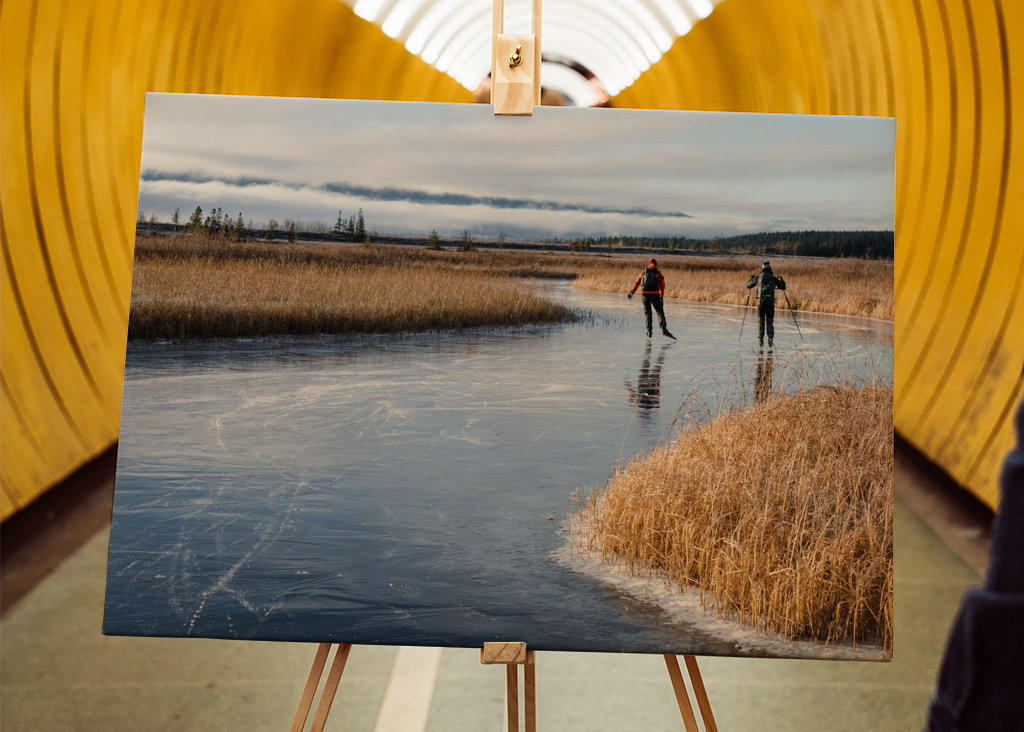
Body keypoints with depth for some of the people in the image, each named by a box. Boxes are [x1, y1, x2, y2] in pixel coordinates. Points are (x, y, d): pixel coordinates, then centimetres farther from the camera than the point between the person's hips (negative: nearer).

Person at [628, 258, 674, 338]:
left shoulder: (643, 273, 13)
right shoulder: (658, 274, 7)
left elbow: (636, 283, 4)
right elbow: (662, 286, 1)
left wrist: (632, 292, 1)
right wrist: (662, 297, 2)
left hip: (645, 294, 2)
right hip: (655, 294, -2)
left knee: (647, 313, 12)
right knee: (660, 312, -3)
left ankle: (649, 331, 6)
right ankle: (664, 329, -21)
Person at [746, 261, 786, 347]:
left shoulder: (758, 277, 5)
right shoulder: (773, 278, 3)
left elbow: (748, 285, 19)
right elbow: (783, 287, 12)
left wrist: (751, 278, 37)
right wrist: (780, 279, 30)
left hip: (760, 301, 0)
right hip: (770, 301, 0)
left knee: (761, 321, 9)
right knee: (770, 322, 7)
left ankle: (760, 340, 6)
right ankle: (770, 340, -2)